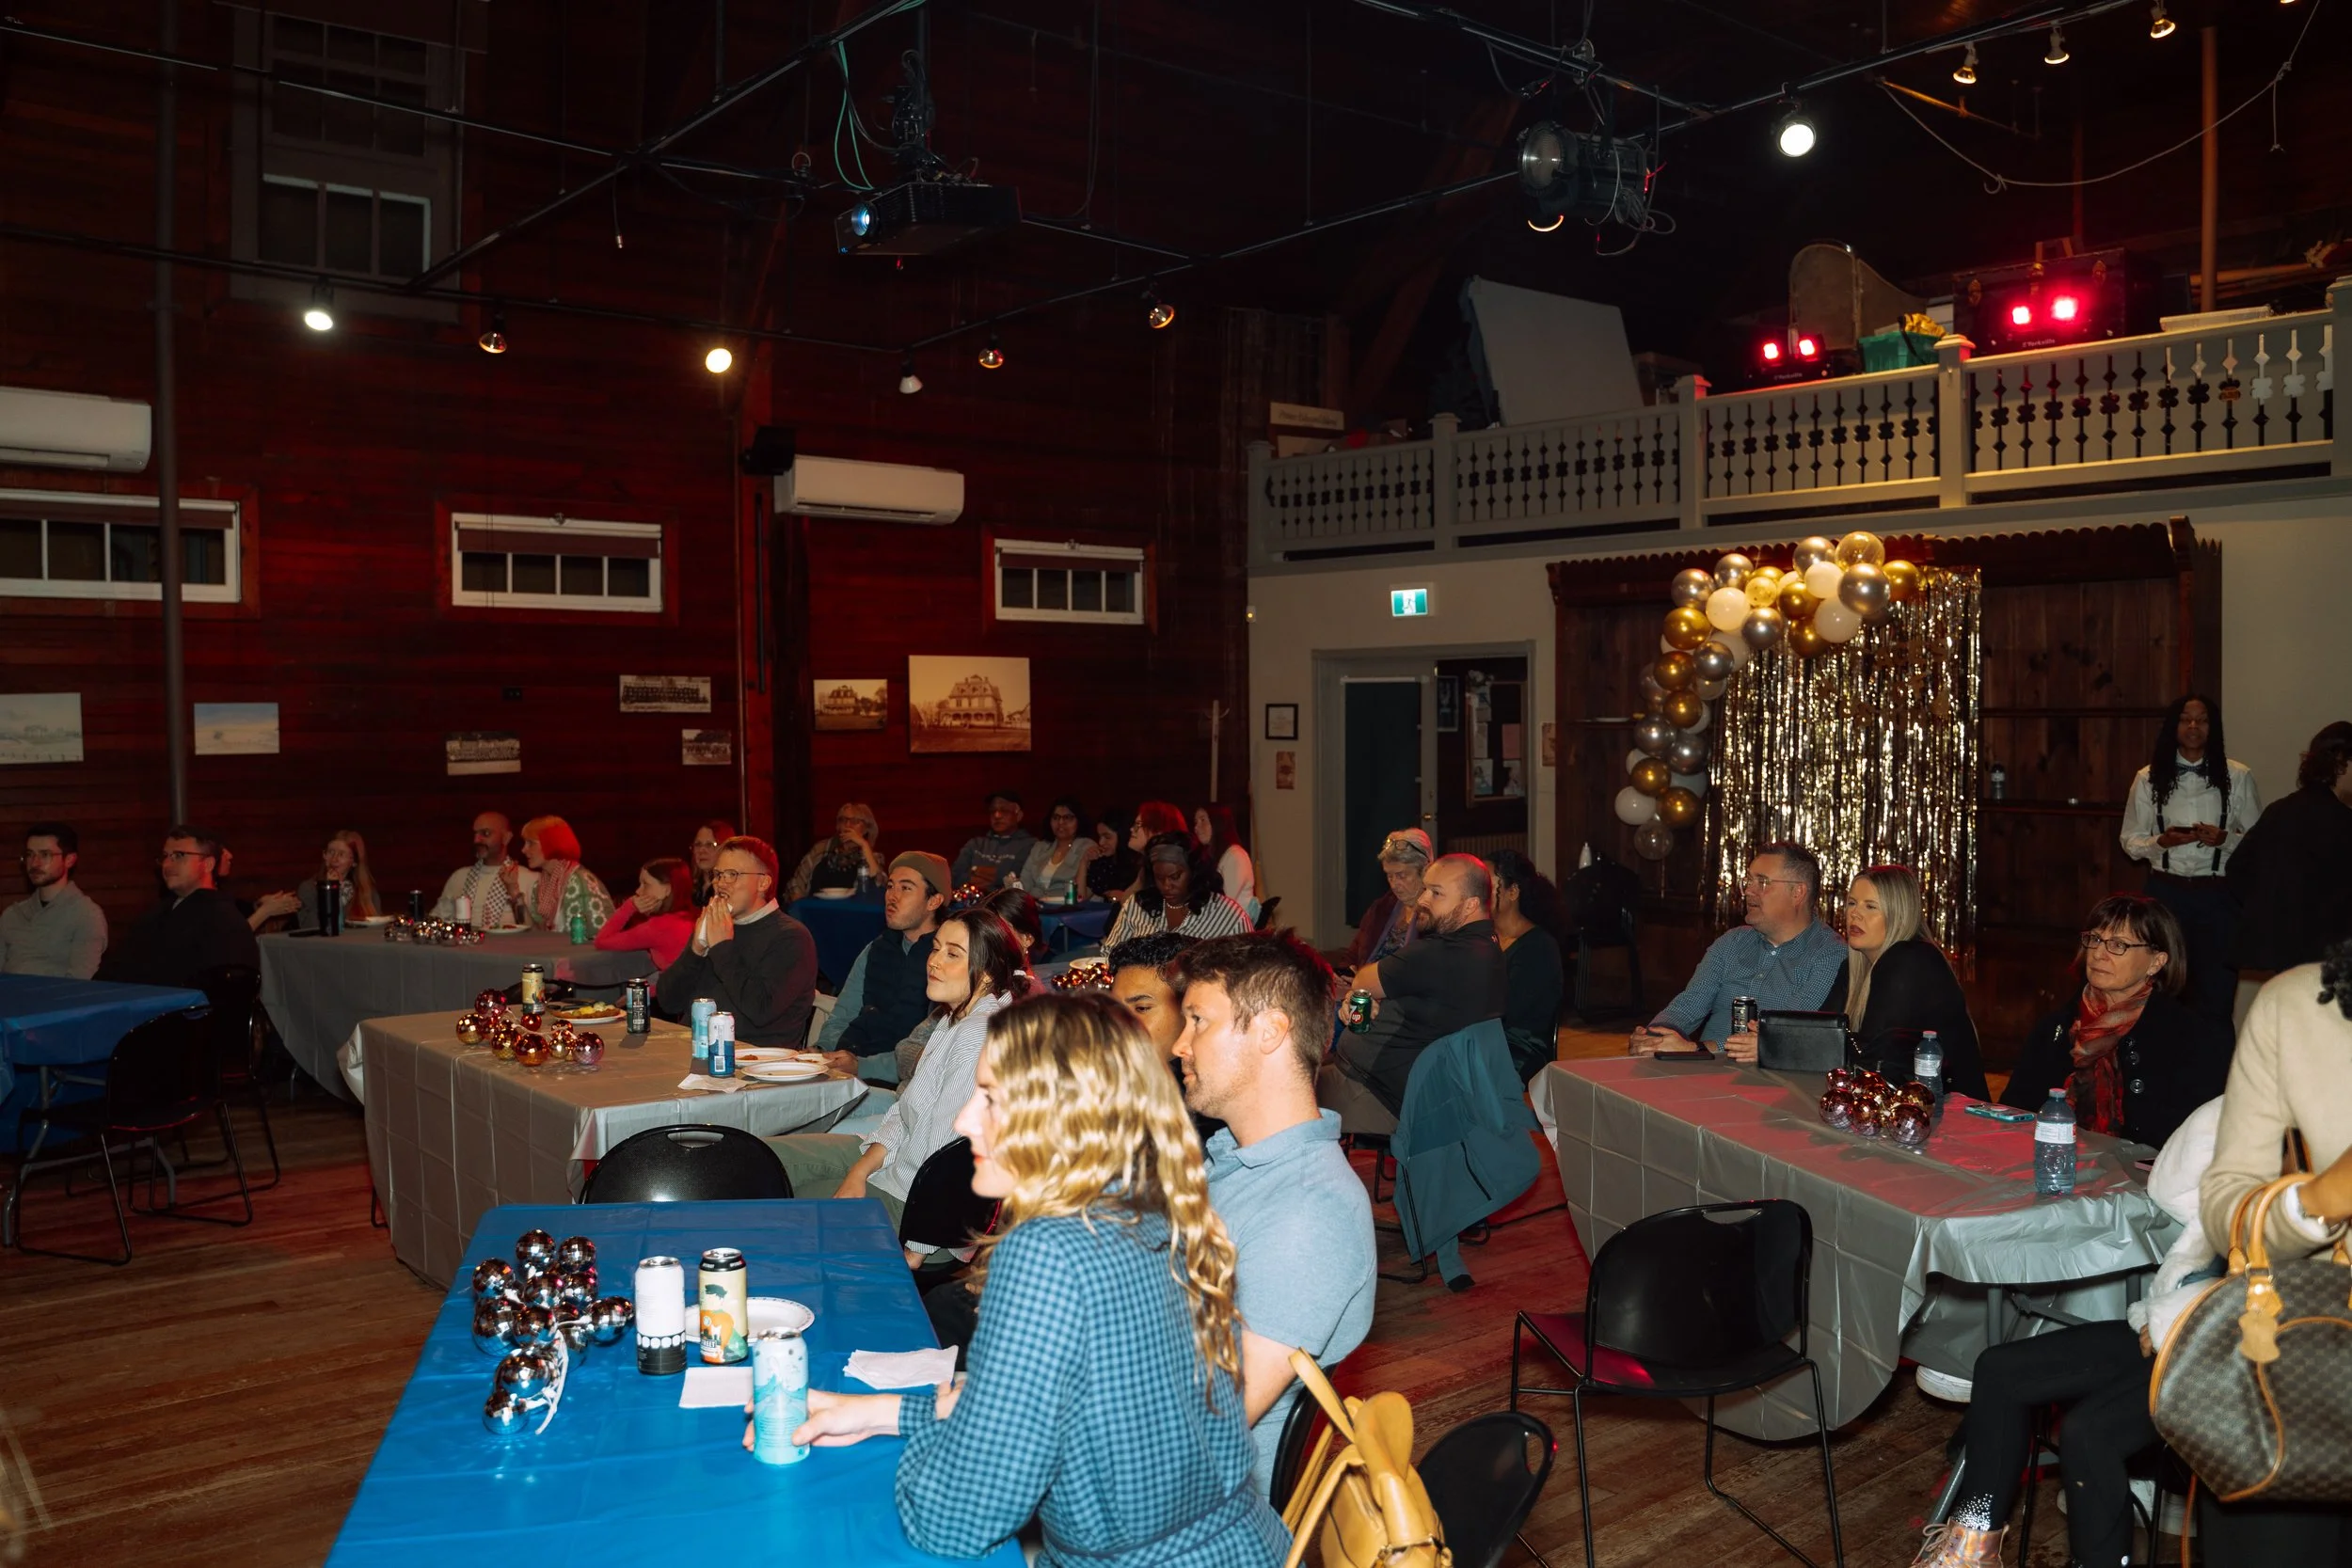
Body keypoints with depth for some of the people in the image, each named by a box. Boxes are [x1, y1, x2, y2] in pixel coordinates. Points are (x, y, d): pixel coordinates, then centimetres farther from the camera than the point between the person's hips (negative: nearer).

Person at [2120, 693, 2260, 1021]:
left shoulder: (2238, 776, -1)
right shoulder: (2149, 778, 2)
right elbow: (2130, 841, 5)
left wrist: (2224, 839, -16)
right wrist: (2162, 841, -15)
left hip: (2218, 894, -1)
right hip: (2166, 891, 1)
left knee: (2216, 990, 4)